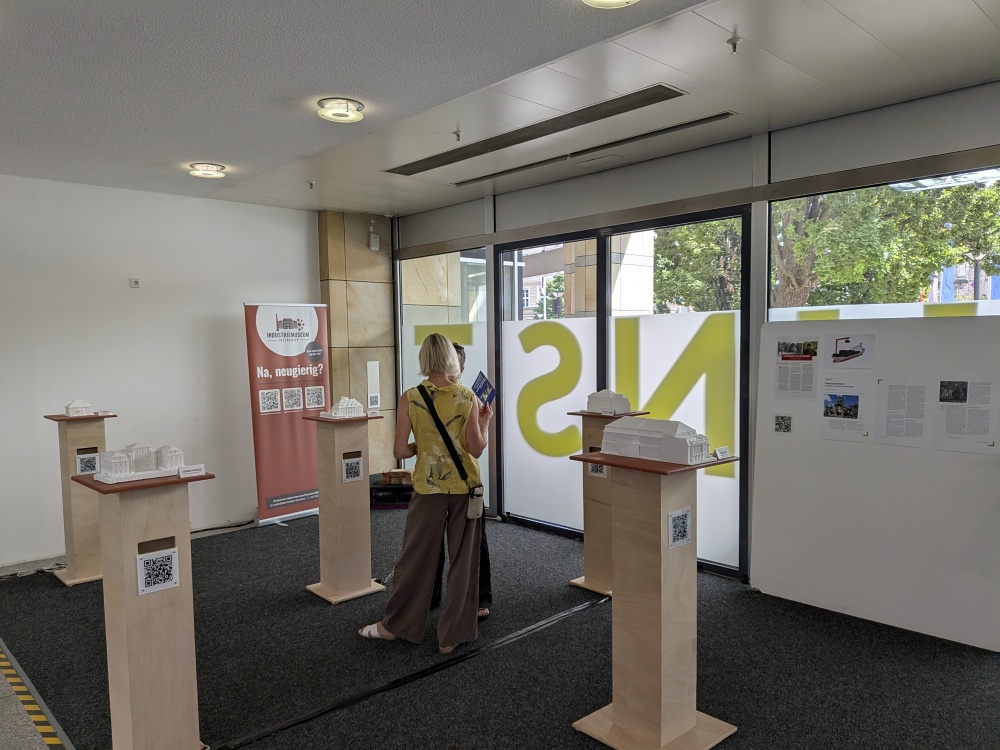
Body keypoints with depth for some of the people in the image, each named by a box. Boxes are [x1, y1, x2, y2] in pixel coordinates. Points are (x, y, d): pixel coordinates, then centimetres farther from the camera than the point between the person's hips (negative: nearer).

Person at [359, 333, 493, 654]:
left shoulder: (410, 398, -7)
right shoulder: (468, 397, -7)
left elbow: (400, 450, -8)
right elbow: (476, 449, -9)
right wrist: (485, 421, 7)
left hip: (429, 488, 0)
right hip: (465, 487, 0)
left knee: (415, 558, 14)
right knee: (463, 562, 10)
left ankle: (394, 624, 29)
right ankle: (451, 635, 18)